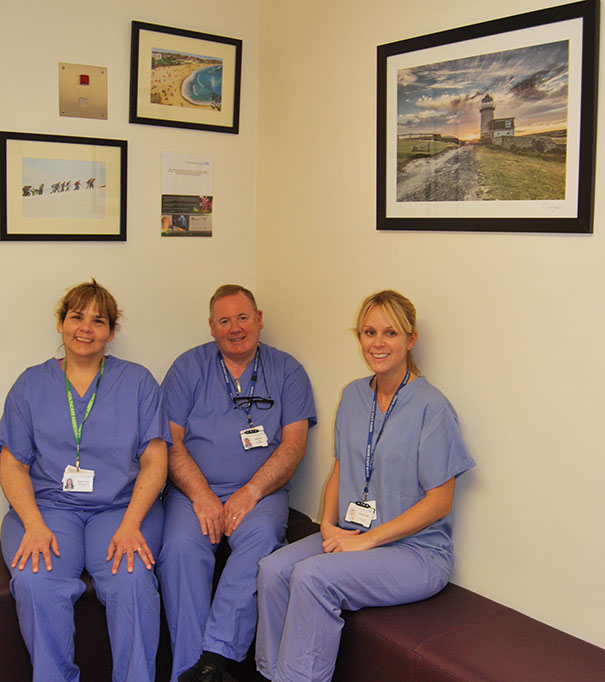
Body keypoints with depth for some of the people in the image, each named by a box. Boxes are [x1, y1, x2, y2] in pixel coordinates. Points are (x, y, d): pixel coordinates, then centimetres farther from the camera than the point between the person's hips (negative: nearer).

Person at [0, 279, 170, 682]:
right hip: (48, 505, 1)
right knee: (35, 581, -29)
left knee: (132, 579, -31)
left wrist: (131, 524, -12)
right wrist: (34, 524, -11)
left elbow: (155, 461, 4)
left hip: (121, 507, -1)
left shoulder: (138, 382, 11)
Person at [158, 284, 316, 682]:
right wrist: (201, 496, -12)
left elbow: (293, 444, 1)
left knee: (262, 536, -32)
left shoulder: (287, 371, 9)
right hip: (193, 489, 1)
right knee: (181, 545, -28)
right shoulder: (190, 367, 10)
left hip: (261, 490, 0)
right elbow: (170, 441, 2)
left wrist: (250, 492, -14)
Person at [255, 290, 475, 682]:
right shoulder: (354, 396, 9)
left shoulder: (432, 407, -12)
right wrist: (329, 524, -1)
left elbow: (439, 501, -12)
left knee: (312, 575, -27)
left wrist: (367, 539, -15)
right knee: (273, 569, -18)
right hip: (350, 533, 6)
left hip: (416, 550, -6)